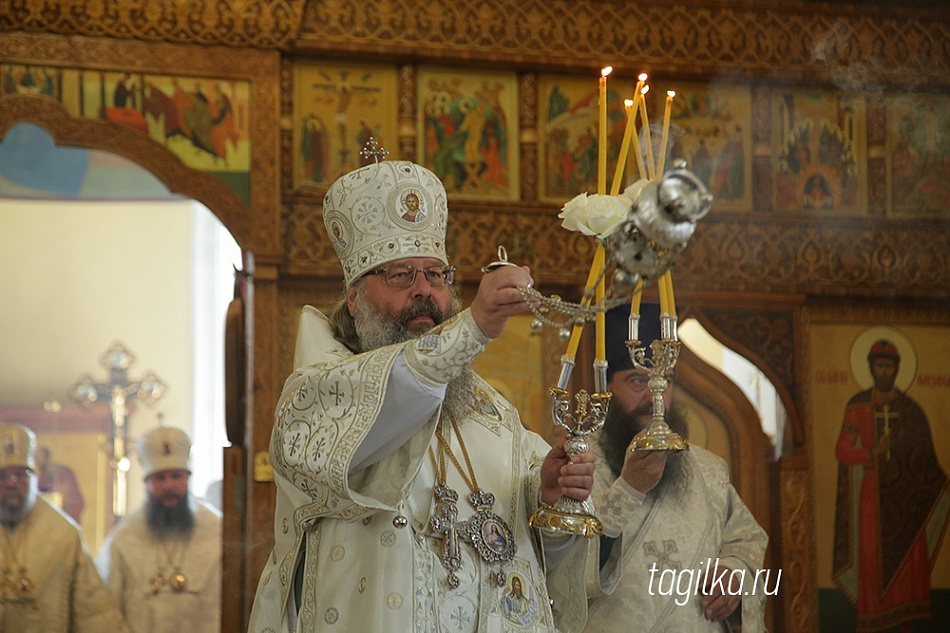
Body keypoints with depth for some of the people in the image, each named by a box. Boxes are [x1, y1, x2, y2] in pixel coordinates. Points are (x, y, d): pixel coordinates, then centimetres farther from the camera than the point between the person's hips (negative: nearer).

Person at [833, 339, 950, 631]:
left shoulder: (911, 410, 9)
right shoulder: (858, 407, 4)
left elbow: (926, 457, 11)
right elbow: (843, 450, -1)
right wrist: (873, 453, -16)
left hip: (908, 496, 2)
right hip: (872, 495, -2)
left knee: (909, 558, 0)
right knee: (872, 558, -4)